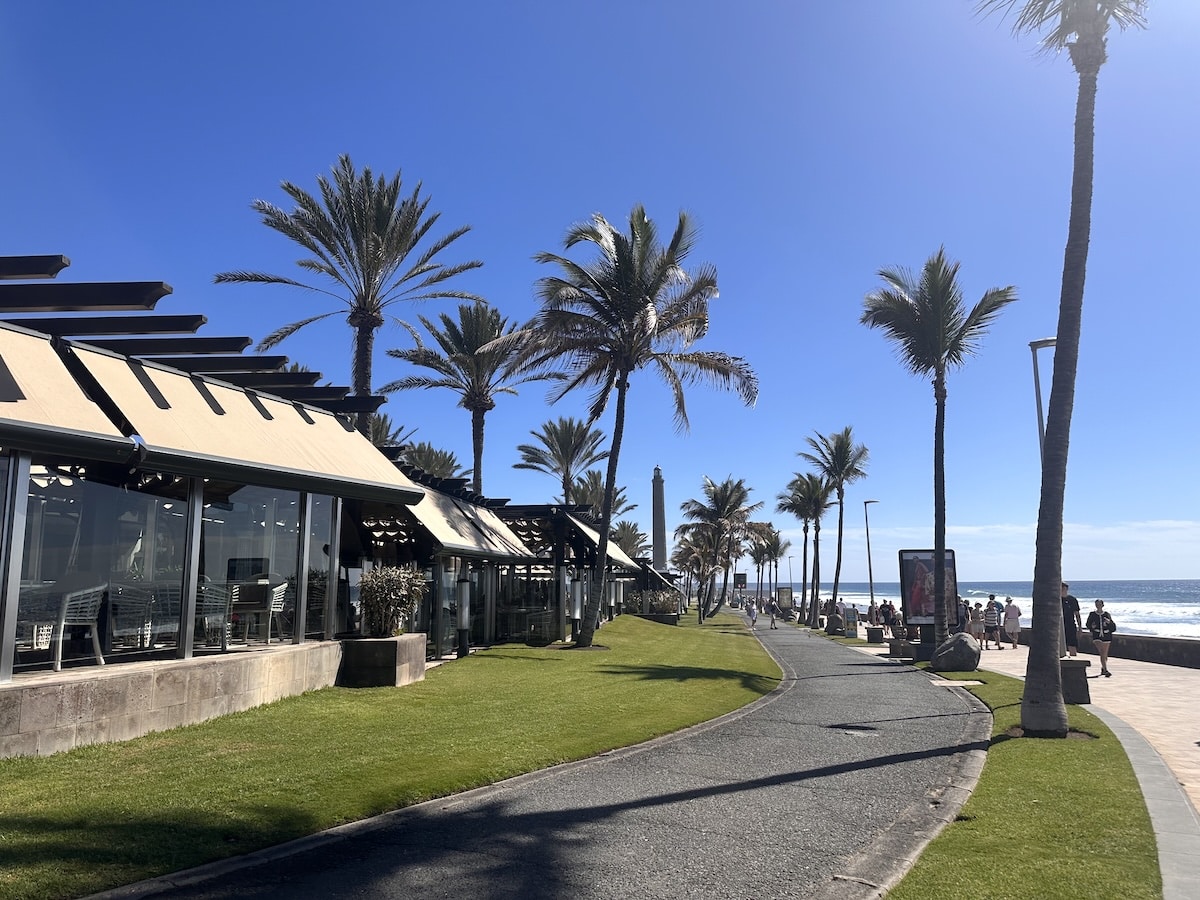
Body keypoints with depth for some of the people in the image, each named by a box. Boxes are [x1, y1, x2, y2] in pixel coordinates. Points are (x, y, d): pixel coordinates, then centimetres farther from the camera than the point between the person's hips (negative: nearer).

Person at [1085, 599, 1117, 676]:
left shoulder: (1107, 615, 4)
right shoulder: (1092, 614, 3)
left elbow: (1113, 626, 6)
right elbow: (1088, 624, 12)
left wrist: (1109, 622, -14)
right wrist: (1092, 627, -9)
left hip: (1106, 636, 2)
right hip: (1097, 636, -2)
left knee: (1105, 654, 10)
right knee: (1101, 653, -16)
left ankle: (1103, 668, 33)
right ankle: (1106, 670, -21)